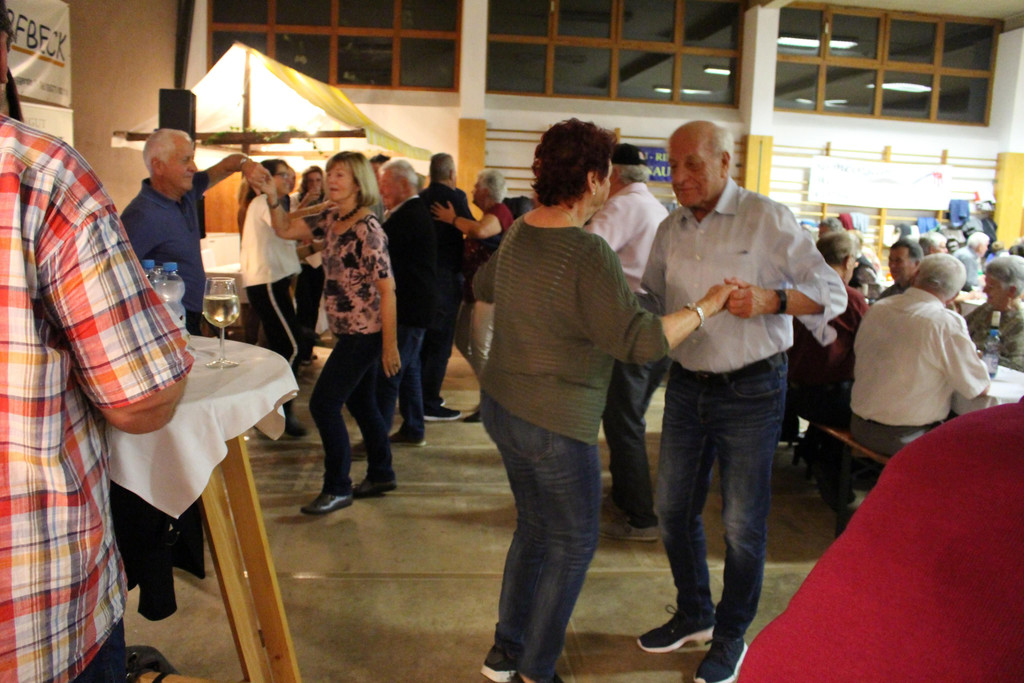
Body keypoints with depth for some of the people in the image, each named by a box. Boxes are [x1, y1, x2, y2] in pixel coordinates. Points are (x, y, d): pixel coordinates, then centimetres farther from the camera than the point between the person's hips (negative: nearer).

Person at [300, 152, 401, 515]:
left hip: (365, 333, -9)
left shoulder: (367, 229, -18)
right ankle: (381, 475, 32)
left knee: (323, 403, -5)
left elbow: (387, 290, -19)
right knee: (360, 402, 17)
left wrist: (390, 345, -19)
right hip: (349, 331, 9)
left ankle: (337, 488, 9)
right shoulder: (331, 220, 7)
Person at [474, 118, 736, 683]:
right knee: (572, 544, 10)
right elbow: (639, 341, -26)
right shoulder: (587, 253, -23)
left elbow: (482, 286, 23)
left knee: (534, 527, 24)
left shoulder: (519, 233, 4)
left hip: (501, 403, 9)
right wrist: (706, 306, -15)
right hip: (554, 424, -9)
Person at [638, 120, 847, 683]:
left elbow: (832, 293, -11)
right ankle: (694, 614, 37)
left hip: (750, 389, -5)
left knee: (742, 524, 6)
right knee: (672, 508, 14)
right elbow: (652, 300, 14)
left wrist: (770, 300, -27)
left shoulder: (767, 219, -10)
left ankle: (731, 636, 28)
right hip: (687, 384, 6)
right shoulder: (671, 229, 5)